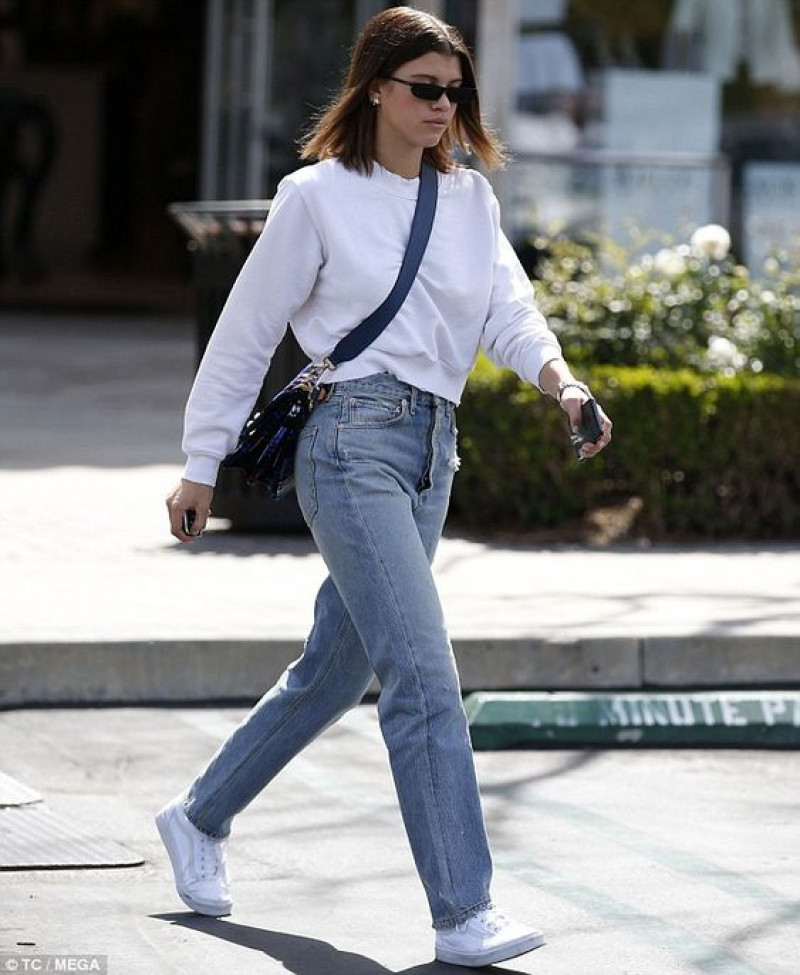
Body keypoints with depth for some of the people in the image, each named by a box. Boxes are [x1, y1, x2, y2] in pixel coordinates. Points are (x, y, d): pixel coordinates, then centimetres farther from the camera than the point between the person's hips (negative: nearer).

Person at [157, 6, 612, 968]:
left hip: (432, 453, 7)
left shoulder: (470, 199, 14)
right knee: (424, 675, -15)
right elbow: (245, 332, 2)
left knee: (335, 667, 16)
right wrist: (201, 466, 3)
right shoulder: (317, 195, -2)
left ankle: (200, 816, 36)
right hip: (353, 440, -7)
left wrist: (558, 377, -21)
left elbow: (506, 304, 0)